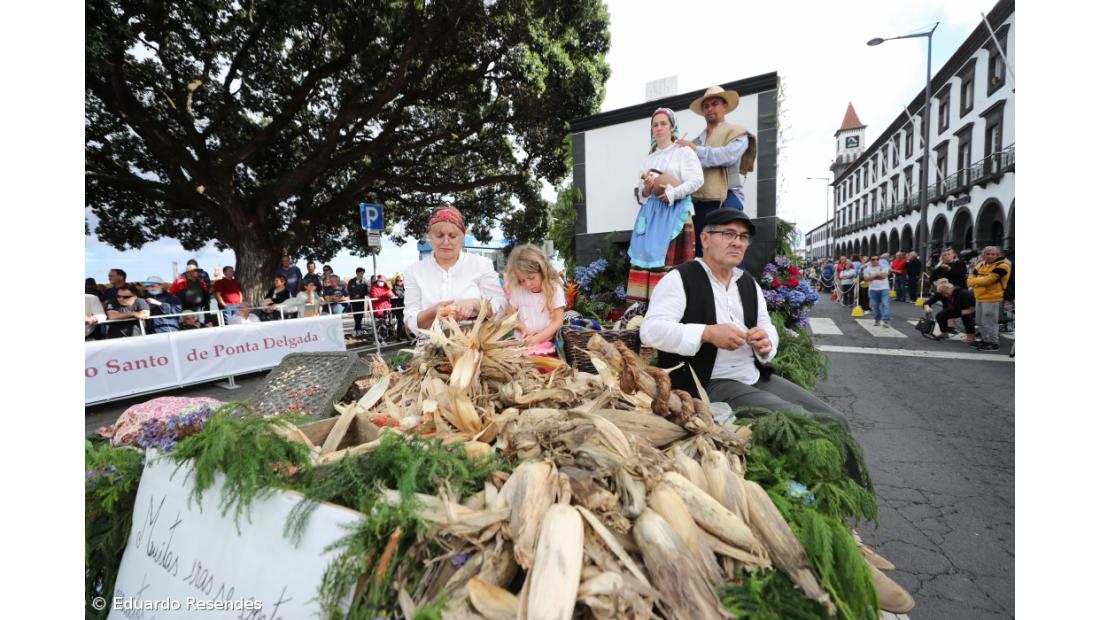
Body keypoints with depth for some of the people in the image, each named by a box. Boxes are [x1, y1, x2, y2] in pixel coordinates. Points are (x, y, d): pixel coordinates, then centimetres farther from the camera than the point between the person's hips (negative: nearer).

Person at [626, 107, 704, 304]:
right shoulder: (649, 158, 21)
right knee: (648, 254, -4)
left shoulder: (684, 151, 6)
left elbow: (697, 179, -7)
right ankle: (647, 302, -3)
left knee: (671, 258, -13)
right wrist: (647, 187, -4)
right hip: (652, 212, 5)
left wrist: (673, 193, -15)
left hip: (676, 211, -5)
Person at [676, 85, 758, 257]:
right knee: (700, 255, 7)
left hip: (726, 201, -4)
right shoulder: (697, 139, 20)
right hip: (699, 203, 5)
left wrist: (695, 149, -6)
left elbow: (728, 156, -12)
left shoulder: (736, 132, 9)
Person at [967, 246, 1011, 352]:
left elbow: (988, 280, -21)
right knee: (981, 322, 16)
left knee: (990, 322, -6)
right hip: (979, 298, 8)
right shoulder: (981, 265, 13)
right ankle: (985, 341, 29)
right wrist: (979, 282, -11)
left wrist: (975, 281, -6)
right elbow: (970, 280, 10)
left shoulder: (1002, 266, -11)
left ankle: (993, 344, 3)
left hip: (992, 298, -8)